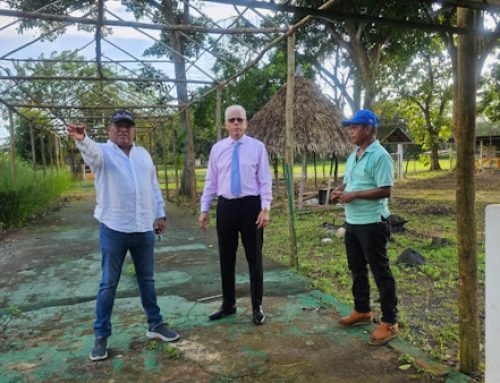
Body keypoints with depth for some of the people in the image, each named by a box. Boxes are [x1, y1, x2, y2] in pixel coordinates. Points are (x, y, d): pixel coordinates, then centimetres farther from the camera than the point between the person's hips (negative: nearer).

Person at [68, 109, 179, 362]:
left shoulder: (144, 154, 12)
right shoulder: (103, 153, -3)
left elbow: (154, 186, 15)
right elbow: (90, 150, -28)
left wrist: (160, 214, 9)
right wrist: (81, 139, -51)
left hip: (144, 228, 4)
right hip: (114, 229, -4)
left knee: (146, 279, 15)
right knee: (109, 283, 3)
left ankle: (155, 325, 28)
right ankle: (101, 336, 16)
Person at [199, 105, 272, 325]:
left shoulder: (257, 147, -2)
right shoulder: (217, 148, 6)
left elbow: (265, 180, -3)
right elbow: (211, 181, 8)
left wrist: (265, 208, -12)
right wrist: (204, 209, 4)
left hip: (251, 205, -3)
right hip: (226, 206, 3)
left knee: (254, 257, 6)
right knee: (226, 258, 11)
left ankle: (257, 307, 21)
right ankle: (228, 304, 28)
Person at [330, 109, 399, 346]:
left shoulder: (380, 156, -16)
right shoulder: (353, 156, 13)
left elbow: (385, 191, -21)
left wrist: (354, 195, -23)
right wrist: (339, 190, 0)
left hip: (372, 223, -9)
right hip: (352, 222, 9)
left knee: (380, 272, 0)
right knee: (357, 269, 18)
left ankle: (390, 323, 11)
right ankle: (362, 312, 34)